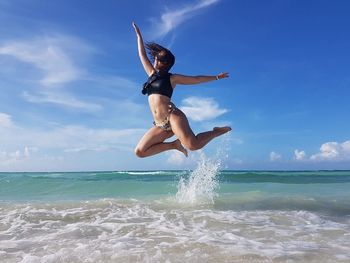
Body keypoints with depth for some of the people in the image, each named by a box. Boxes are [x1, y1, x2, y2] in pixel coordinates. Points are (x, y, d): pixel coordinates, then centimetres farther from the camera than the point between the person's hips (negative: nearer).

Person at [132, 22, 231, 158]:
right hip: (160, 125, 6)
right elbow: (142, 55, 29)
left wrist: (216, 77, 17)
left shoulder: (172, 78, 7)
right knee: (139, 151, -6)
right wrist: (139, 35, 34)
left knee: (193, 145, -28)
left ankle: (217, 131, 0)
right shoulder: (152, 74, 21)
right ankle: (175, 144, 5)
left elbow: (196, 79, 14)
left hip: (173, 117, -6)